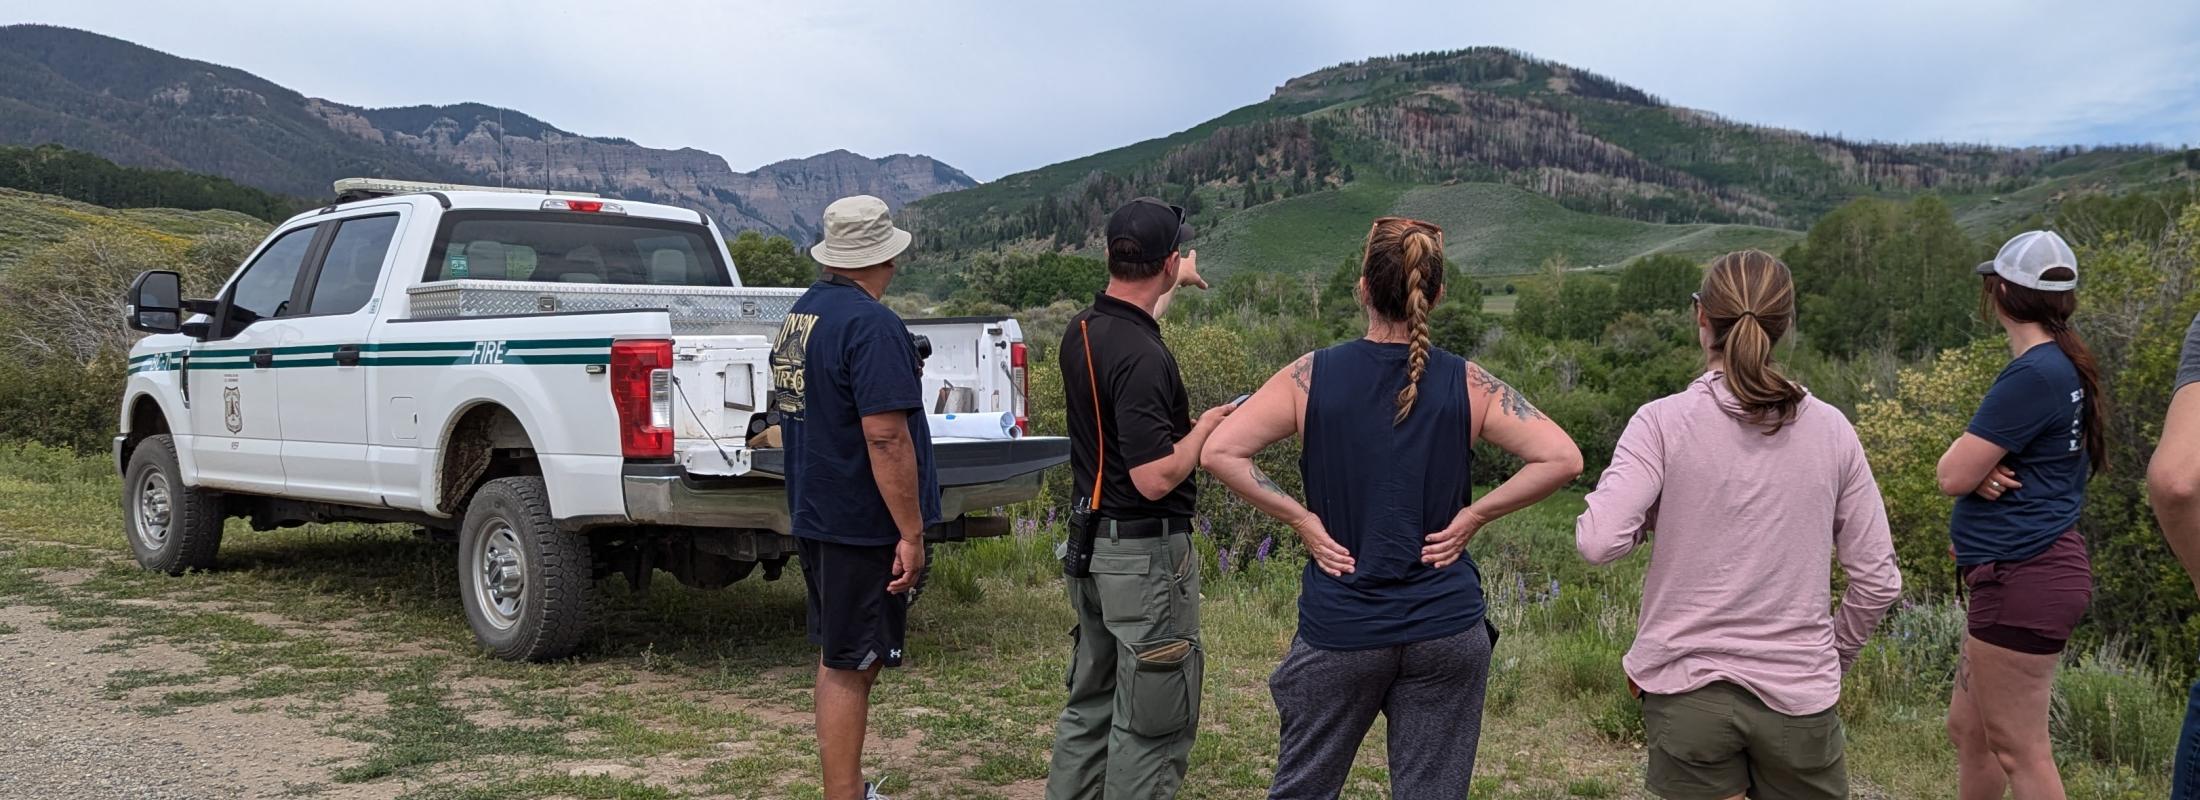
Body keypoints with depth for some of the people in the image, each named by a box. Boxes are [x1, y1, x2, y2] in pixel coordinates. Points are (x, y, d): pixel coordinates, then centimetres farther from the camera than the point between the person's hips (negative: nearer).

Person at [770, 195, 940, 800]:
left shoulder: (801, 314, 9)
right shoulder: (871, 324, -20)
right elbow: (886, 437, -25)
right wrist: (911, 533, -21)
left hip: (814, 515, 9)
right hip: (862, 523, -9)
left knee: (838, 657, 18)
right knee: (849, 667, -1)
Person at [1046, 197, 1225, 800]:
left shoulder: (1082, 331, 4)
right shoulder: (1144, 360, -24)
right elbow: (1155, 479, -27)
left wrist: (1178, 286, 46)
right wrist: (1207, 426, -10)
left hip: (1089, 543, 9)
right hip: (1147, 554, -9)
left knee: (1089, 704, 19)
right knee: (1152, 726, 2)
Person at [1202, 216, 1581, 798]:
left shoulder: (1311, 377, -6)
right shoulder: (1468, 384, -4)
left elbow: (1219, 452, -12)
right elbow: (1562, 458, -9)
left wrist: (1300, 518, -6)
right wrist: (1473, 515, -4)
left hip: (1339, 627, -1)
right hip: (1447, 629, 1)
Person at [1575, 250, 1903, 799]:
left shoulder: (1664, 423, -9)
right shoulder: (1830, 429, 0)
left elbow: (1598, 542, -21)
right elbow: (1878, 580, 3)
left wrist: (1651, 520, 0)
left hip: (1688, 688, -1)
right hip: (1799, 692, 2)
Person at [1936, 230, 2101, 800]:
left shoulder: (2033, 376, -20)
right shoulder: (2064, 368, 12)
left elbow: (1952, 475, -19)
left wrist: (1972, 463, 2)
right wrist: (1983, 470, -7)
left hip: (2023, 578, -10)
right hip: (2021, 569, 10)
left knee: (2018, 752, -3)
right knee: (1968, 730, 19)